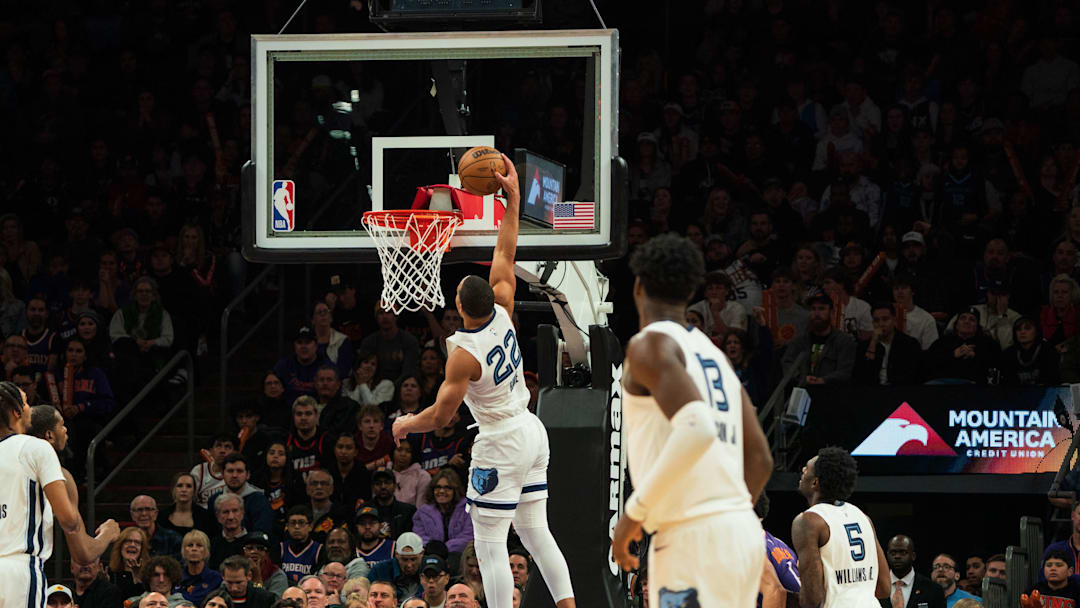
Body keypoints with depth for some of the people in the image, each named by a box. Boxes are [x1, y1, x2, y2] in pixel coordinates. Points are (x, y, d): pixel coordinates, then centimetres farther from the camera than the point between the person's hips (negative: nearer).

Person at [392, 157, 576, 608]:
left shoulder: (464, 355, -22)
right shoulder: (503, 315, -5)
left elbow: (440, 416, -17)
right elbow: (505, 259, 8)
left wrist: (406, 424, 3)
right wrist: (513, 200, 11)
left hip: (501, 445, -8)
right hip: (533, 434, 8)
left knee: (491, 547, -3)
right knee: (536, 532, 15)